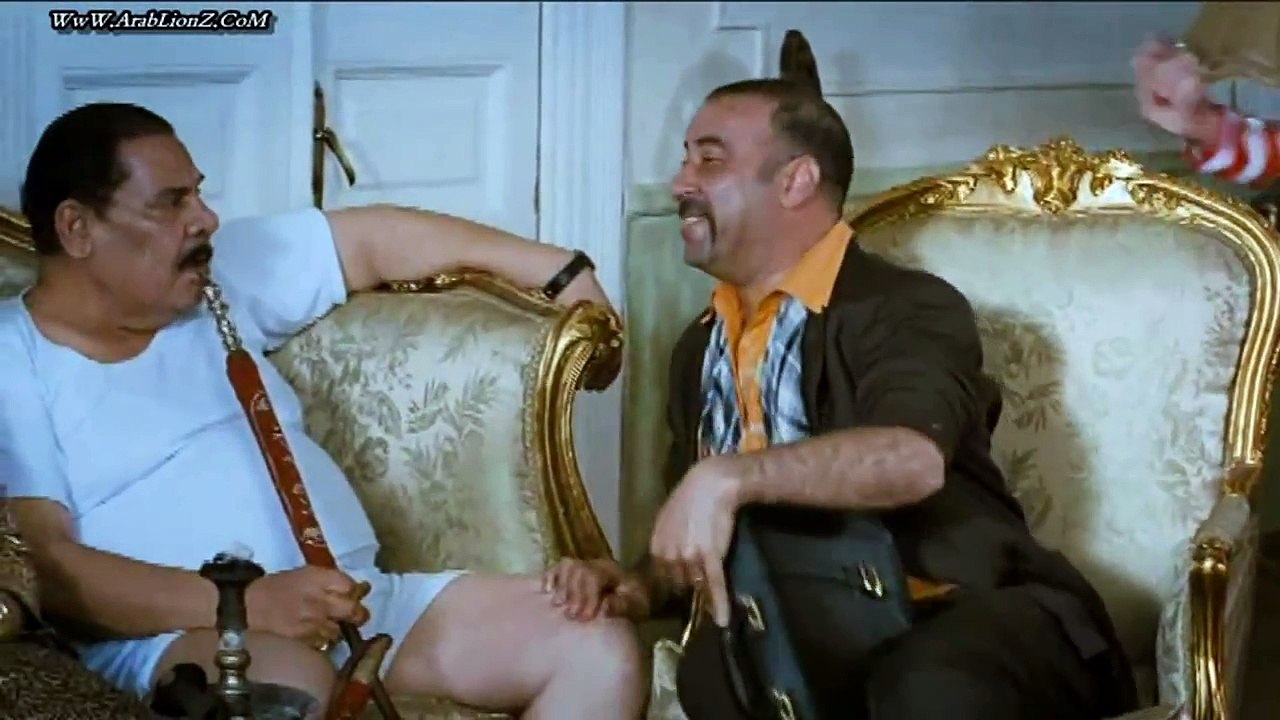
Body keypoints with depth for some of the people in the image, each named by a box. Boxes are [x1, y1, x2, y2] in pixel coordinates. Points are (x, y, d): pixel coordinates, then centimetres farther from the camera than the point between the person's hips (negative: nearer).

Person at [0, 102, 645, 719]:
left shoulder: (217, 277, 17)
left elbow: (377, 240, 24)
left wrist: (559, 272, 21)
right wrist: (242, 603, -23)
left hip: (363, 598, 7)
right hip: (178, 632, -7)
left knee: (600, 647, -11)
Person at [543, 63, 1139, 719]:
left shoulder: (907, 307, -7)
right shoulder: (698, 348, 16)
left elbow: (914, 459, -29)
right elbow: (700, 552, 20)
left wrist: (726, 478, -36)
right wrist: (637, 589, -2)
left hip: (972, 616, -5)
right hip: (825, 637, 5)